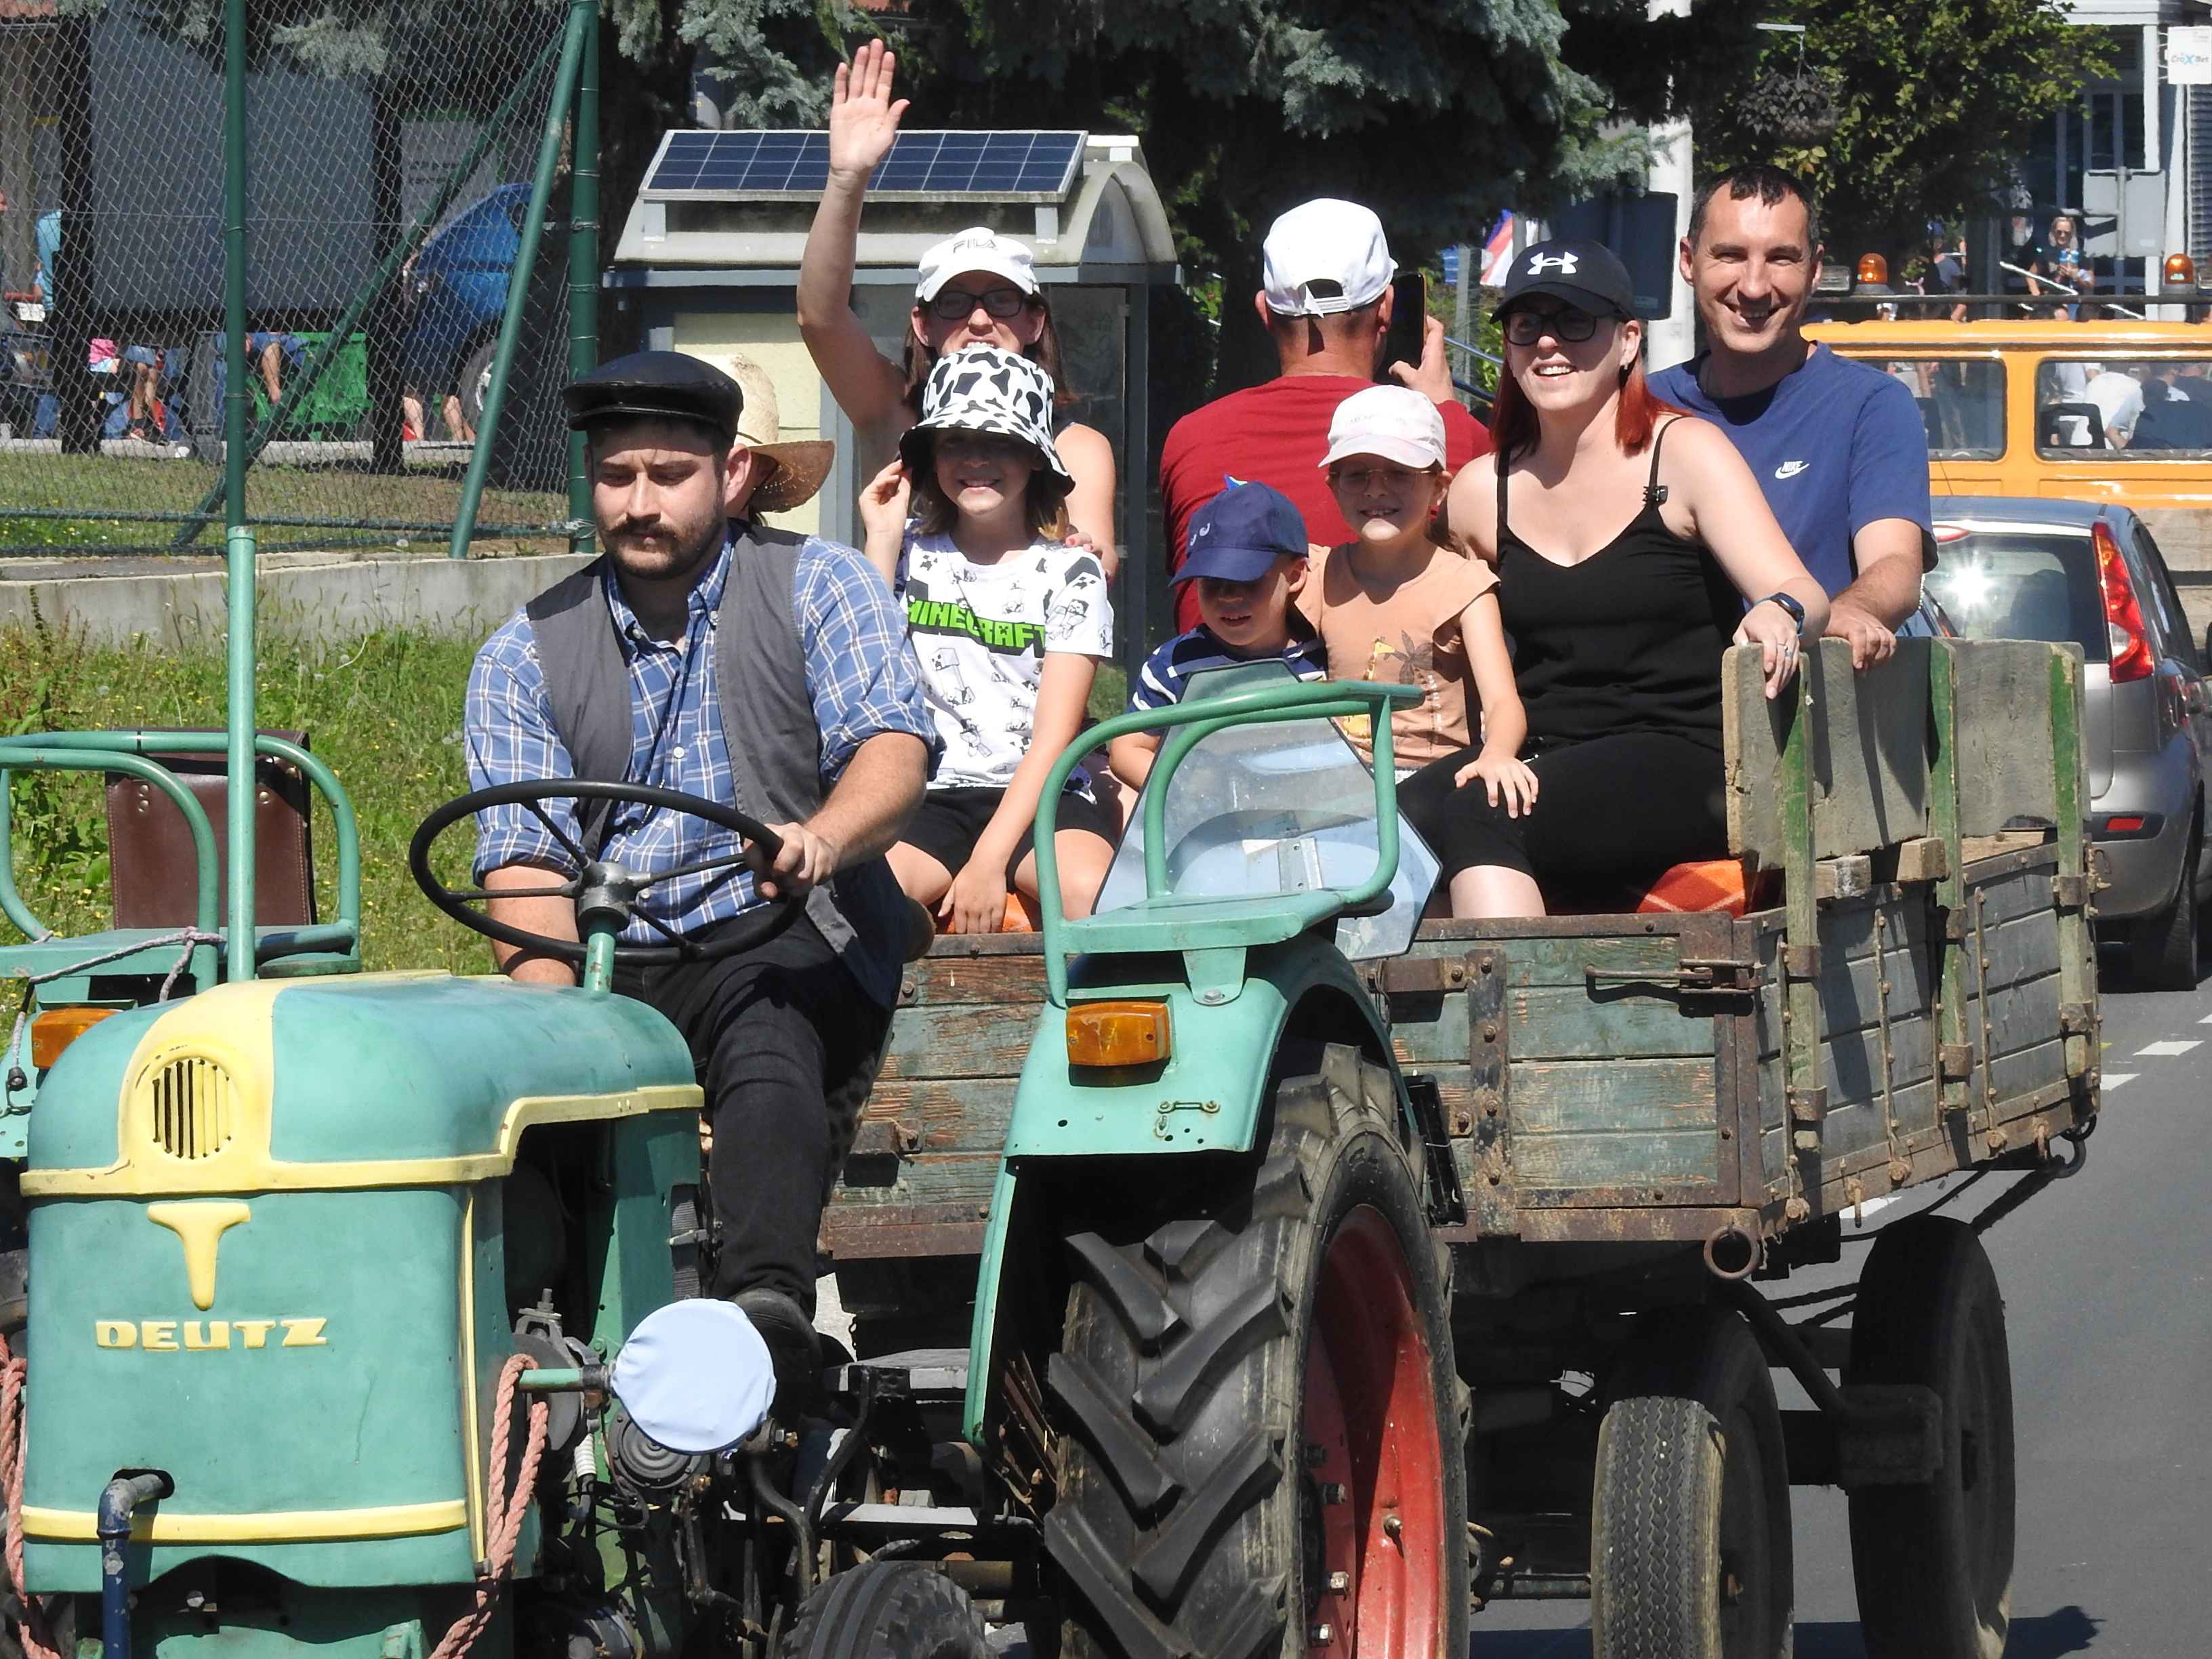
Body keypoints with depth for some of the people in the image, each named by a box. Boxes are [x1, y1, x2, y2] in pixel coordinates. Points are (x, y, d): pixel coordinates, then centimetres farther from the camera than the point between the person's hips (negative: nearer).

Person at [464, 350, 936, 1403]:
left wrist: (823, 838, -32)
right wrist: (550, 997, -20)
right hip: (606, 969, 3)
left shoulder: (818, 589, 9)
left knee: (766, 1037, -38)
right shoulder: (526, 655, 14)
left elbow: (894, 744, -7)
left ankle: (769, 1302, -59)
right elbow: (524, 855, 2)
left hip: (785, 945, -3)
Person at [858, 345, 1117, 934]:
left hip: (1041, 798, -1)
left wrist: (990, 859, -16)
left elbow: (1054, 735, -4)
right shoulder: (913, 554, 13)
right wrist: (882, 546, 1)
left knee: (1091, 890, -35)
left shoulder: (1070, 572, 5)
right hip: (931, 797, 1)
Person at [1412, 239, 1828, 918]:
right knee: (1404, 814, -28)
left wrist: (1778, 615, -36)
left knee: (1481, 816, -32)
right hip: (1540, 757, 4)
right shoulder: (1482, 491, 13)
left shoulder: (1684, 454, 0)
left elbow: (1804, 594, -11)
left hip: (1682, 763, -4)